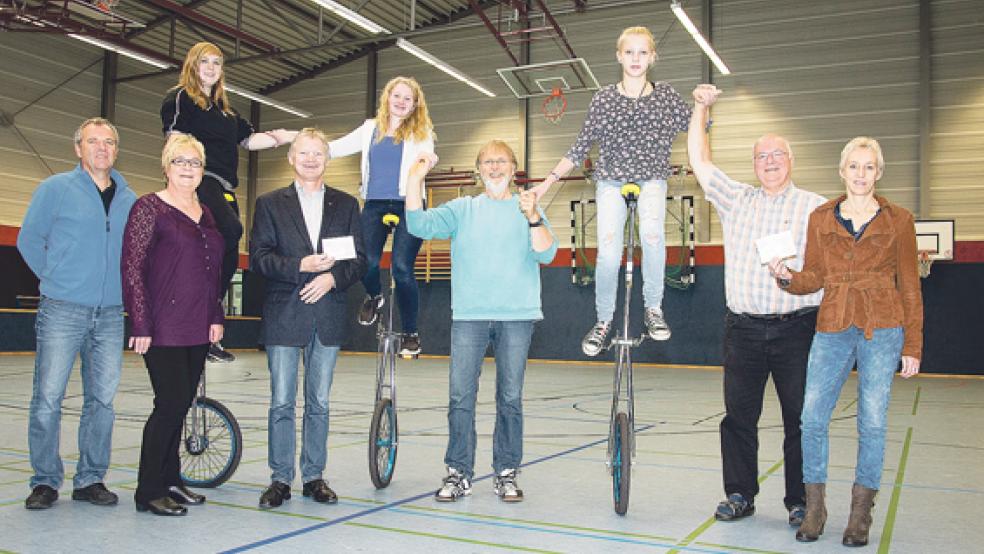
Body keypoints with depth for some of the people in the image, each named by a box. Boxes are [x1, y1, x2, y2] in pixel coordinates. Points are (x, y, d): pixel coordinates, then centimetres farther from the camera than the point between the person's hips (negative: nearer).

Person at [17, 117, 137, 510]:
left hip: (110, 315, 3)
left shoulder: (130, 200, 11)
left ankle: (91, 479, 15)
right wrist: (56, 279, 5)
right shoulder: (55, 188, 2)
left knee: (102, 399, 5)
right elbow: (29, 240, 5)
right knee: (48, 398, -2)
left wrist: (121, 284, 10)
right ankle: (45, 480, 10)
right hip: (62, 312, -3)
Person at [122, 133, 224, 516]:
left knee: (180, 404, 11)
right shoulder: (149, 208, -4)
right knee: (172, 403, -9)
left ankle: (169, 480, 22)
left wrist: (216, 317, 11)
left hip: (198, 329, 7)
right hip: (164, 327, -6)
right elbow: (133, 268, -9)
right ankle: (149, 491, 3)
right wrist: (141, 324, -14)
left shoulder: (204, 213, 16)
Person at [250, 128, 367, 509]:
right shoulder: (270, 203, 7)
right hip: (284, 316, -1)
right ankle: (280, 479, 12)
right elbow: (258, 257, -3)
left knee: (319, 403, 8)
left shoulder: (346, 205, 11)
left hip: (327, 316, 2)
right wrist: (300, 266, -16)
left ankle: (314, 477, 18)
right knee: (281, 402, 2)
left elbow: (359, 260, 6)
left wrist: (332, 277, -12)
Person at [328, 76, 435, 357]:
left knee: (402, 268, -14)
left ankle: (411, 333, 2)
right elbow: (335, 148, 11)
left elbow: (426, 155, -8)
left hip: (408, 205, -2)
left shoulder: (420, 131, 10)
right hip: (374, 204, 2)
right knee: (366, 262, -17)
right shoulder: (371, 129, 16)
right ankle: (374, 295, 21)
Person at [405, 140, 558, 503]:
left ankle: (506, 473, 13)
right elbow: (420, 225, 0)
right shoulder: (462, 209, 13)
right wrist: (415, 179, -11)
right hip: (469, 315, 1)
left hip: (517, 316, 0)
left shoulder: (527, 209, 11)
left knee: (510, 398, 3)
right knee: (461, 396, -2)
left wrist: (533, 218, -19)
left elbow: (546, 254, -3)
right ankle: (459, 473, 7)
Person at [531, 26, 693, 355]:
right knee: (608, 254, -19)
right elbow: (580, 148, 5)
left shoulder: (665, 96, 5)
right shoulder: (603, 99, 4)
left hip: (651, 179, 0)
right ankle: (604, 320, 4)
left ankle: (653, 308, -14)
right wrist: (548, 182, -1)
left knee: (652, 232, -33)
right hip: (611, 181, 0)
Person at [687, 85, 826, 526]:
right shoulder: (736, 200, 14)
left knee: (800, 418, 2)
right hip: (743, 328, 2)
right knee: (738, 415, 5)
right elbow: (699, 161, 14)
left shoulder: (816, 207, 7)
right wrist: (701, 108, 12)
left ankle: (801, 501, 14)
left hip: (797, 328, -2)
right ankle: (739, 495, 16)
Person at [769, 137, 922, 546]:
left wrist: (912, 345, 2)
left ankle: (861, 513, 14)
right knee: (812, 417, -5)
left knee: (872, 421, 0)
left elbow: (909, 286, 5)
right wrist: (788, 277, -14)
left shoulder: (897, 220, 5)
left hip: (883, 329, -1)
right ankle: (814, 508, 10)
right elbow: (815, 277, 8)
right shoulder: (821, 218, 9)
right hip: (833, 327, 2)